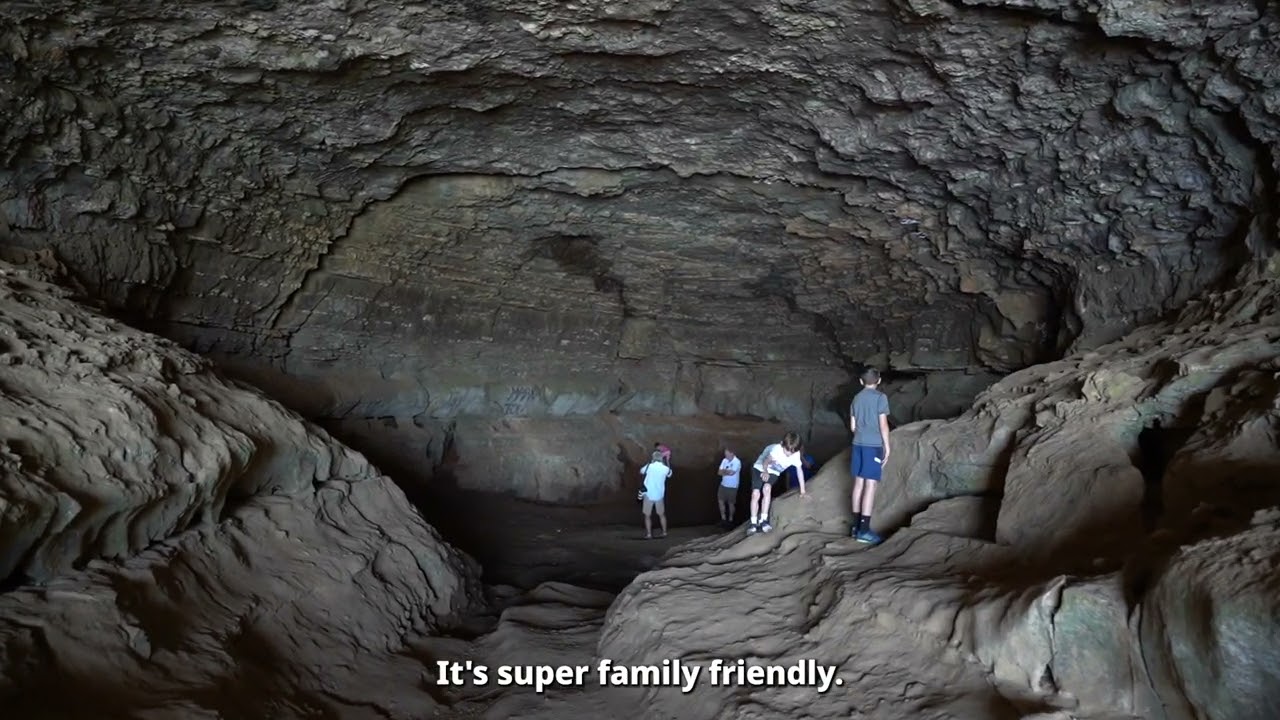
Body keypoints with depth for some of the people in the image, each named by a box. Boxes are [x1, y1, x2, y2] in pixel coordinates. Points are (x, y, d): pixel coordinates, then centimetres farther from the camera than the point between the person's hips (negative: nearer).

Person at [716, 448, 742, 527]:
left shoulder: (737, 462, -16)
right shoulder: (724, 460, 2)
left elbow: (731, 472, -25)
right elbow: (719, 472, -1)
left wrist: (724, 471, -7)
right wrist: (728, 472, -16)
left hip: (732, 486, -6)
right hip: (723, 485, 6)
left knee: (731, 503, 5)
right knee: (720, 501, 3)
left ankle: (730, 520, 19)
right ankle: (723, 519, 16)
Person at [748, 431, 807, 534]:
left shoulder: (796, 455, -21)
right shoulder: (777, 449, -33)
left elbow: (799, 470, -8)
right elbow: (766, 461, -39)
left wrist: (802, 490, -5)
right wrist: (765, 472, -62)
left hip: (773, 473, 2)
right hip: (760, 468, -2)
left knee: (767, 488, -29)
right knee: (755, 494, -19)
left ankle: (763, 520, -28)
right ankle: (753, 523, -9)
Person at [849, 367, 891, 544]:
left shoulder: (856, 398, 11)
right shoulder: (881, 397, -6)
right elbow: (883, 425, -10)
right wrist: (887, 447, -3)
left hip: (858, 444, 6)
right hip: (873, 445, -6)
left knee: (859, 483, 10)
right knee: (870, 485, -5)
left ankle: (856, 526, 13)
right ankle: (864, 530, -7)